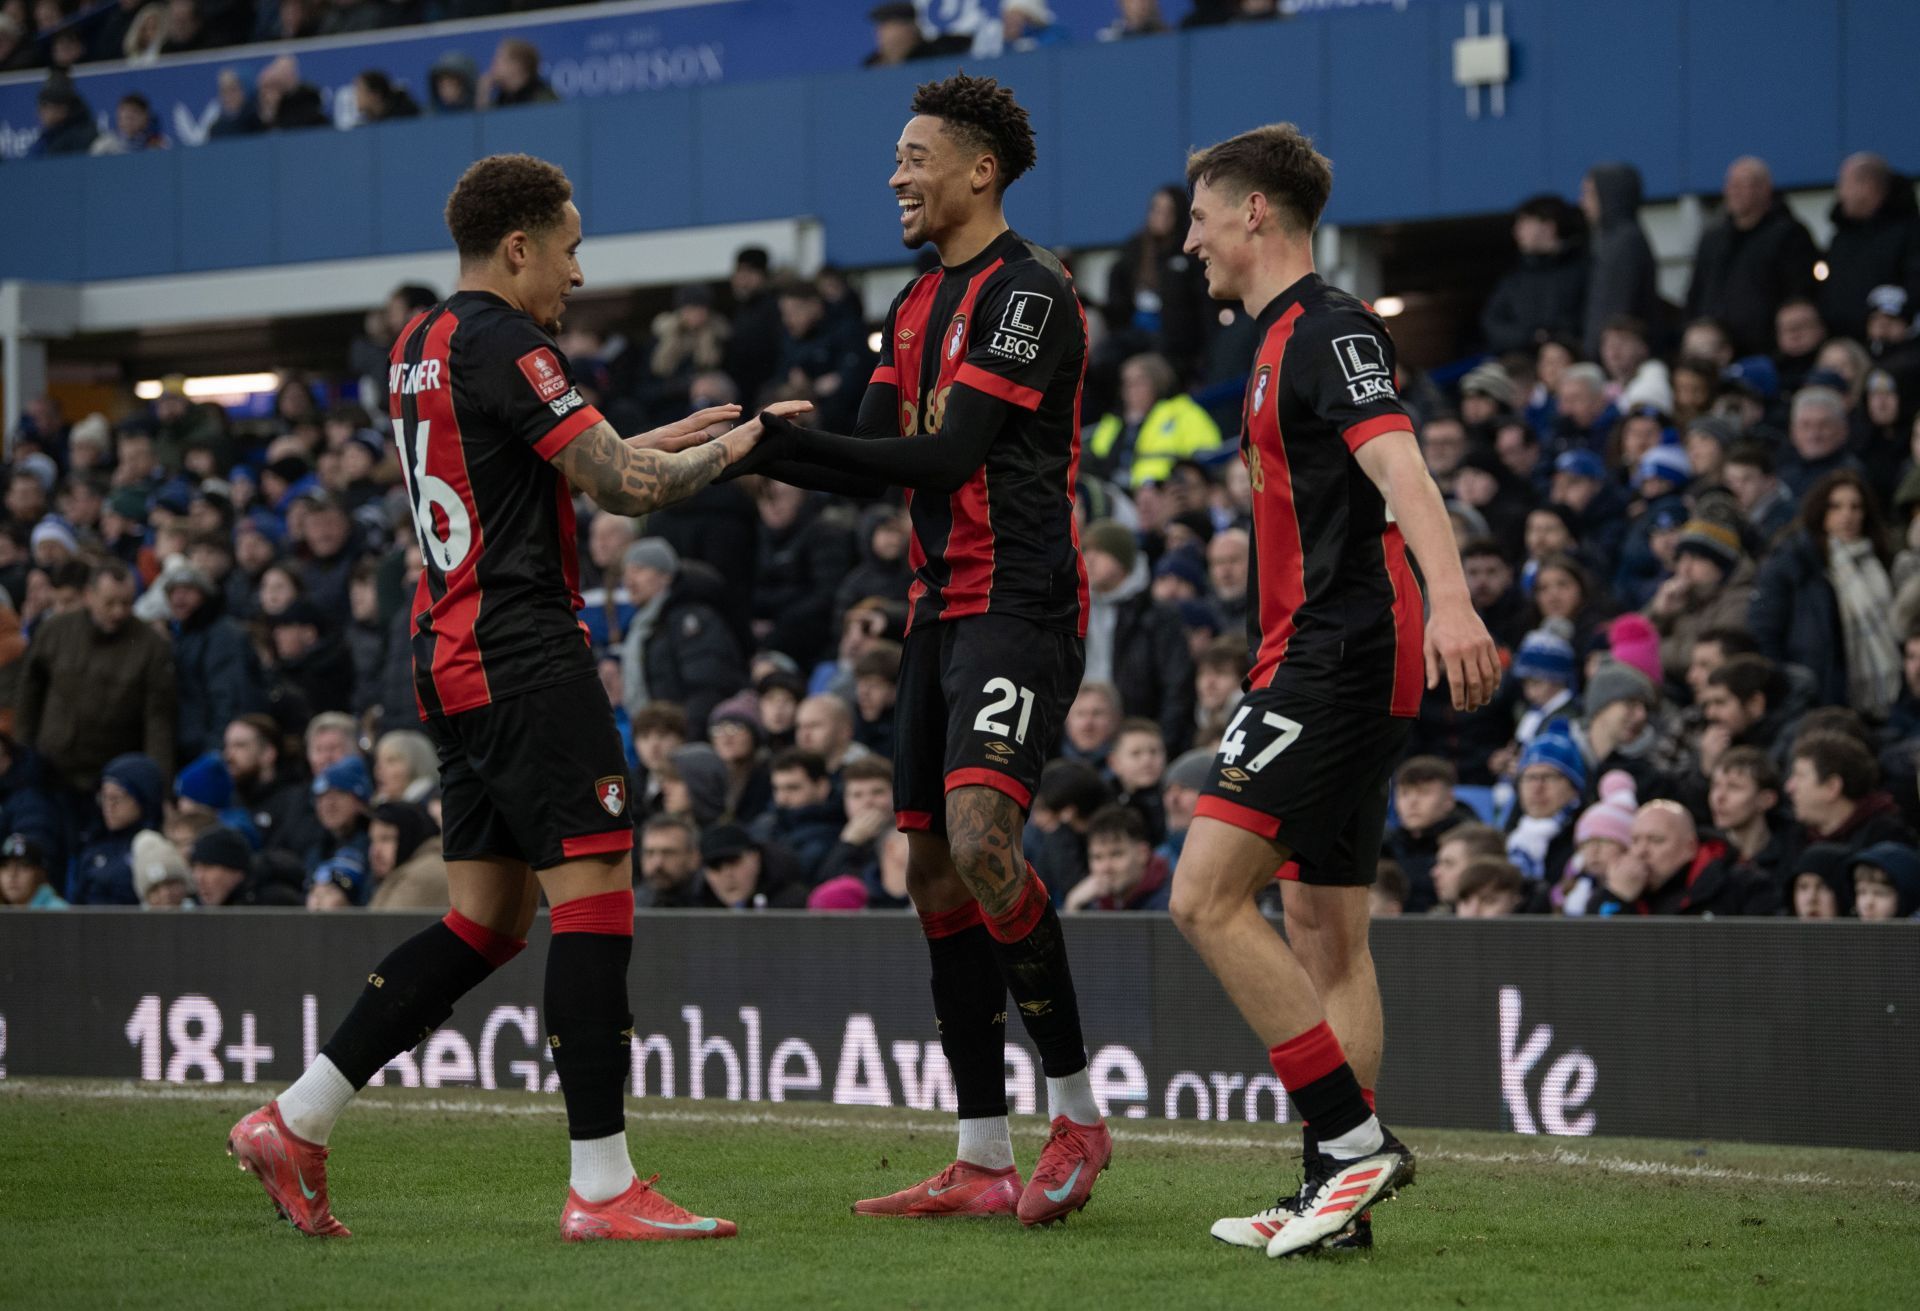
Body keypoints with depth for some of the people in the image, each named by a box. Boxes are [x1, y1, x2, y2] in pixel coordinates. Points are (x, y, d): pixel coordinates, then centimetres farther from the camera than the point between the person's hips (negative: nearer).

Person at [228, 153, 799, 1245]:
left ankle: (294, 1122, 12)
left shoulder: (422, 348, 18)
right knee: (595, 896, -9)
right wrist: (726, 451, 0)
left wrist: (671, 436, 24)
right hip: (526, 654, -10)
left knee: (487, 920, 12)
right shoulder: (502, 343, -12)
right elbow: (622, 487, -16)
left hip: (454, 656, 10)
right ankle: (602, 1186, -10)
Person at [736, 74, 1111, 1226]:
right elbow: (876, 465, 17)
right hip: (941, 611, 9)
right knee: (936, 871, 6)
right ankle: (983, 1162, 10)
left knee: (980, 837, -24)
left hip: (1020, 609, -9)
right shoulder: (917, 306, 18)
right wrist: (764, 449, 1)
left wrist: (781, 441, -18)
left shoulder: (1027, 290, -10)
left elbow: (949, 456, -18)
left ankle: (1077, 1114, -12)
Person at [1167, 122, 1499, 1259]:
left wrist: (1450, 600, -41)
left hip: (1336, 656, -11)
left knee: (1208, 895, -15)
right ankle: (1339, 1187, 10)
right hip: (1332, 664, 11)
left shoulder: (1328, 327, -10)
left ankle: (1355, 1135, -16)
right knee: (1323, 925, 9)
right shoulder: (1289, 339, 21)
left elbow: (1401, 469, -26)